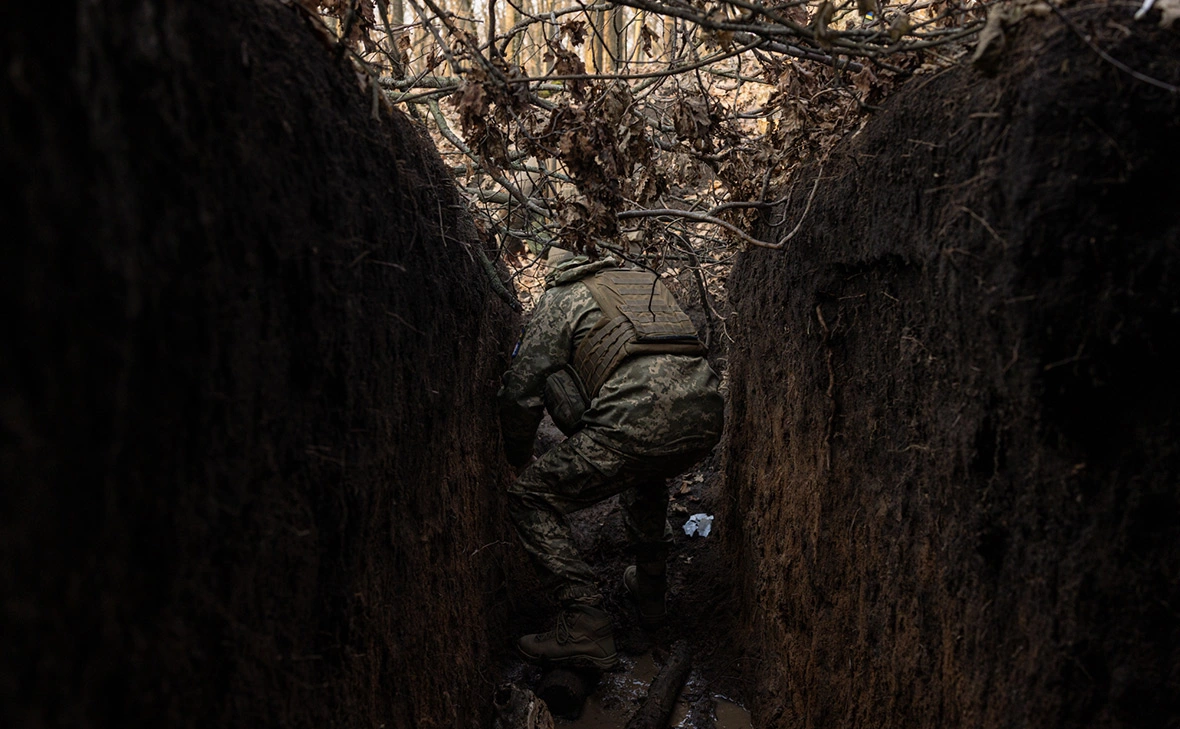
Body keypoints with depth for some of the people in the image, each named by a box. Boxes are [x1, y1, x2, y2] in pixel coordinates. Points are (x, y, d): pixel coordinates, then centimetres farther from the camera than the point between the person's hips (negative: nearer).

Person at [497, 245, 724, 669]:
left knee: (531, 501, 8)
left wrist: (517, 457, 29)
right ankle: (650, 590, 45)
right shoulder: (646, 282, 32)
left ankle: (586, 627, 3)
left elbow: (521, 392, 10)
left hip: (637, 423, -7)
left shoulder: (560, 300, 16)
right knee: (645, 471, 40)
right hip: (705, 419, 7)